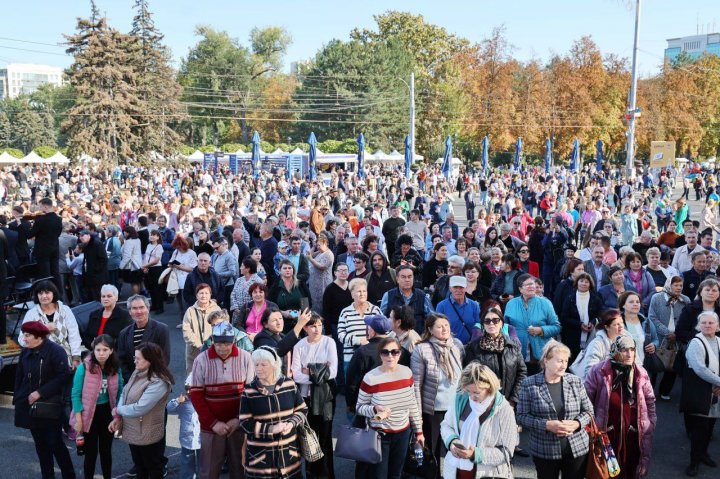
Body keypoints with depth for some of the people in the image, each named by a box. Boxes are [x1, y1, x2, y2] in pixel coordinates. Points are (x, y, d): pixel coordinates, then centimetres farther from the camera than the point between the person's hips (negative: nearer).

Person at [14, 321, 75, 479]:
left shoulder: (55, 351, -14)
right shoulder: (25, 352, 5)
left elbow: (63, 376, -18)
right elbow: (19, 377, 11)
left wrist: (40, 393, -19)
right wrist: (18, 399, 5)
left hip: (50, 406, -6)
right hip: (30, 406, 6)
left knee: (55, 443, -3)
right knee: (40, 444, 12)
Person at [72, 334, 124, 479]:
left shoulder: (115, 368, -5)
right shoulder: (84, 367, -17)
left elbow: (119, 392, 6)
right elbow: (76, 394, -12)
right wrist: (78, 419, -12)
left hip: (108, 413, 3)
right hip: (89, 414, -3)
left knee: (106, 450, 17)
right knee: (91, 452, 7)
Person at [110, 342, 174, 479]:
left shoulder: (158, 383, -27)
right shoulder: (137, 372, 2)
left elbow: (139, 408, -28)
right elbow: (124, 393, 5)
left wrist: (117, 410, -12)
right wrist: (118, 418, -8)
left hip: (148, 436, -8)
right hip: (133, 432, 8)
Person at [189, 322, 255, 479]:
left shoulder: (245, 357, -6)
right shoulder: (201, 360, -7)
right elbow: (196, 395, -5)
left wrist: (239, 419, -9)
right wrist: (213, 423, -10)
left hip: (238, 424, 1)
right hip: (211, 426, 0)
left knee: (239, 466, 13)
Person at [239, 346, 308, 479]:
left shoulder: (289, 384, -1)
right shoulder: (248, 391, -7)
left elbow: (302, 409, 8)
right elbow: (245, 423, -8)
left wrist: (292, 423, -12)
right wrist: (271, 429, -19)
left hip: (288, 450, 2)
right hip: (259, 454, -2)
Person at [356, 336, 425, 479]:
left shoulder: (407, 372, -4)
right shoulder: (370, 378, -18)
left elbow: (413, 404, 7)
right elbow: (359, 408, -8)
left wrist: (418, 430, 10)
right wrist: (375, 409, -27)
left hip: (403, 433, 4)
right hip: (379, 434, -4)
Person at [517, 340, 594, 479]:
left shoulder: (576, 382, 1)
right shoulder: (529, 385, -7)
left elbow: (589, 411, 6)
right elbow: (521, 416, -8)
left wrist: (577, 423, -13)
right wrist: (546, 425, -20)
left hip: (577, 448, 2)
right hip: (545, 452, -2)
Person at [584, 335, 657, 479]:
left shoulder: (641, 374, -1)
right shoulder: (600, 371, -13)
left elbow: (650, 401, 12)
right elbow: (586, 399, -6)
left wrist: (650, 424, 9)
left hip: (632, 435, 3)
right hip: (605, 434, -3)